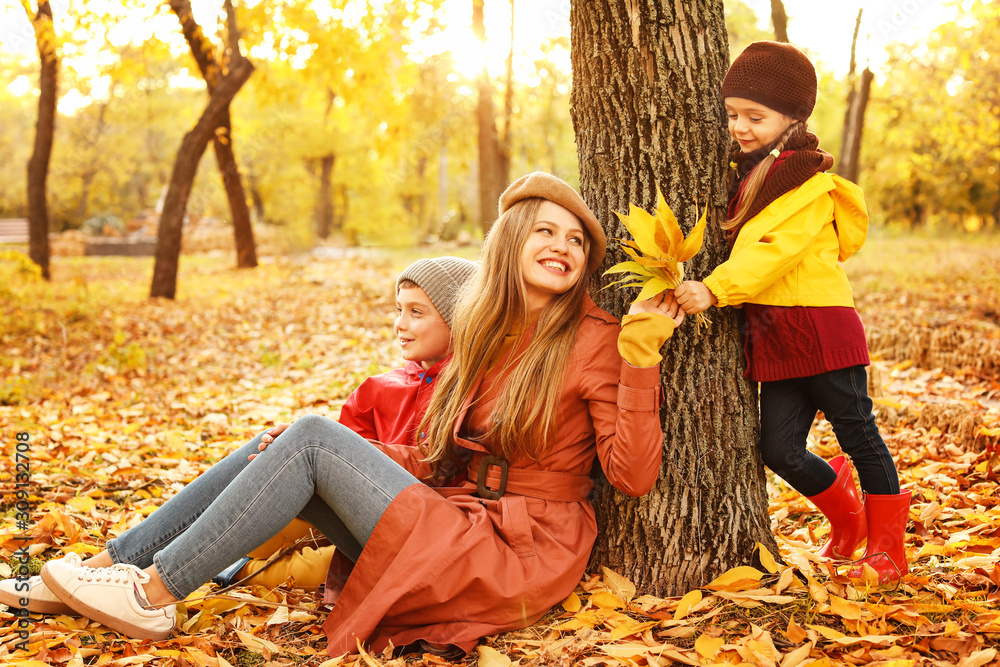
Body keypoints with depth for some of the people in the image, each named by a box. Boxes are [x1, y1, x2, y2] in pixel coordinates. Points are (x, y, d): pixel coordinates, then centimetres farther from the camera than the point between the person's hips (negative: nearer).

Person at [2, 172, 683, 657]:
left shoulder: (593, 341, -7)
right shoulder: (486, 328, 13)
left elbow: (634, 475, -15)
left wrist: (640, 354, -23)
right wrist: (365, 452, 4)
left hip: (516, 552, -7)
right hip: (449, 521, 7)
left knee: (311, 438, -17)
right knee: (287, 443, -3)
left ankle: (154, 595, -9)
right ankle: (111, 564, 2)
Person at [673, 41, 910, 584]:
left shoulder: (809, 182, -12)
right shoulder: (742, 174, 14)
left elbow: (774, 251, -24)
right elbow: (734, 242, 20)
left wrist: (714, 289, -32)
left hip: (821, 327, -7)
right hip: (773, 335, 7)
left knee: (857, 433, 6)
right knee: (779, 449, 5)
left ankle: (886, 546, 21)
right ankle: (845, 514, 32)